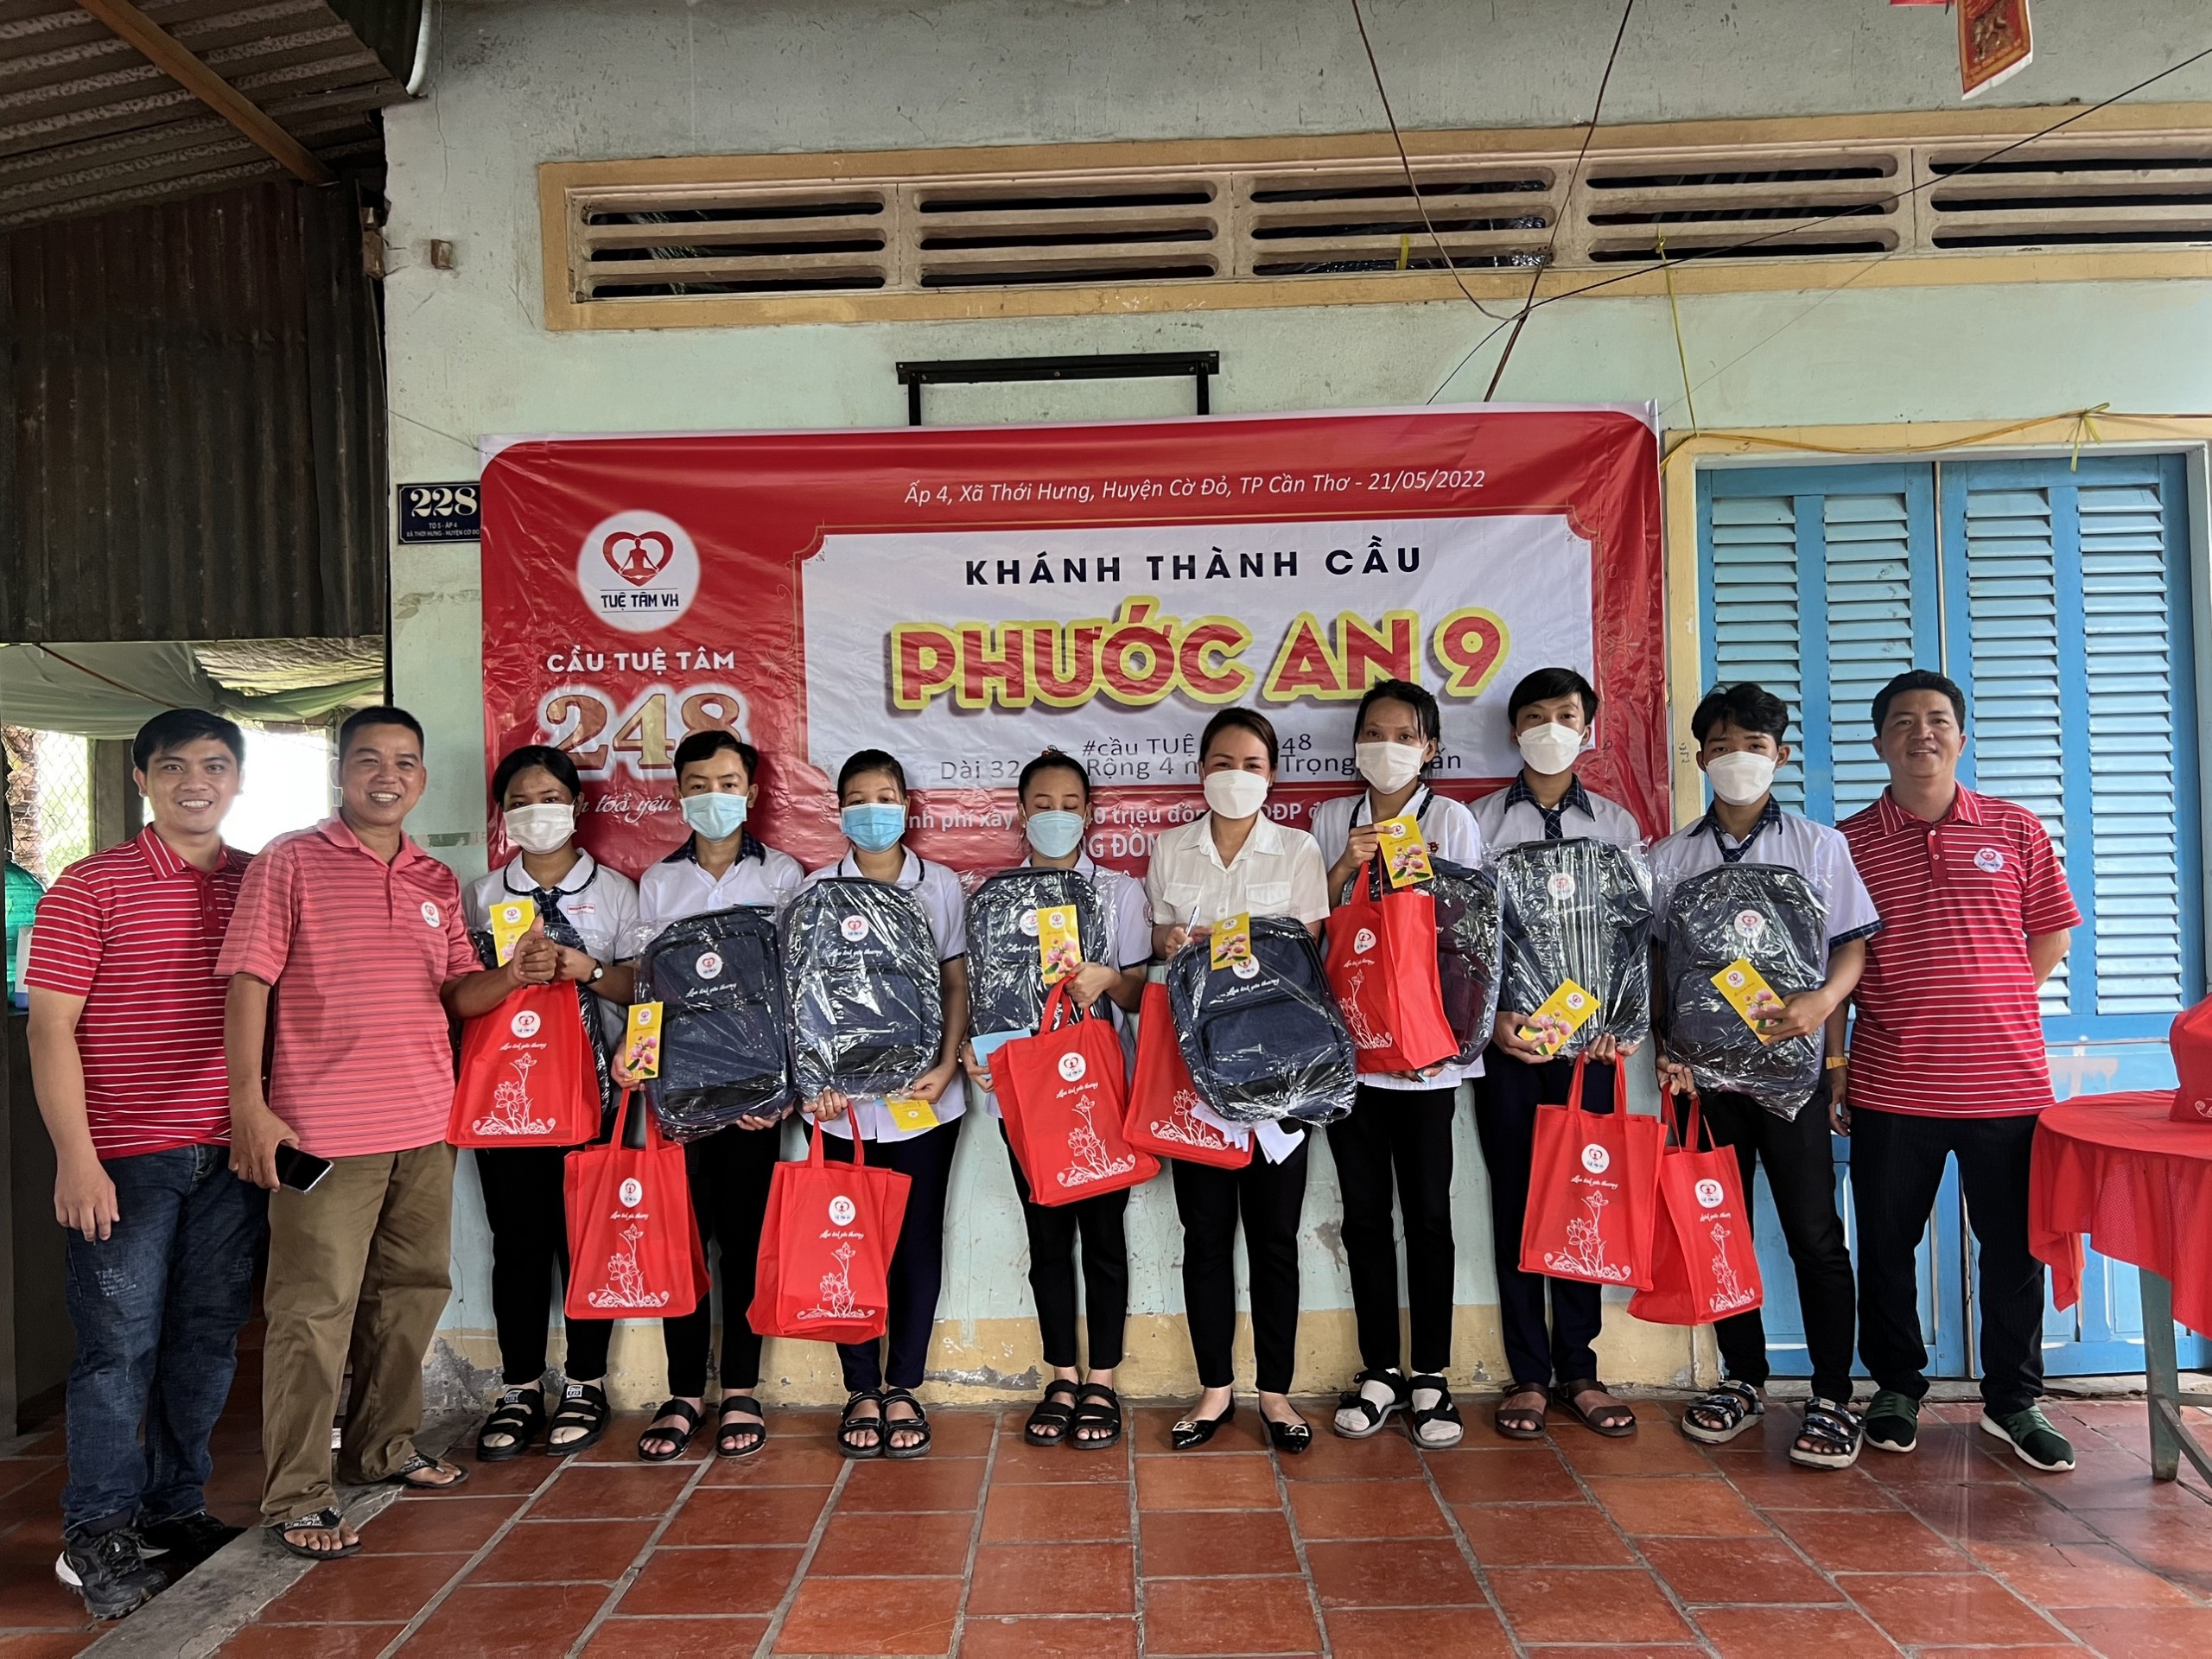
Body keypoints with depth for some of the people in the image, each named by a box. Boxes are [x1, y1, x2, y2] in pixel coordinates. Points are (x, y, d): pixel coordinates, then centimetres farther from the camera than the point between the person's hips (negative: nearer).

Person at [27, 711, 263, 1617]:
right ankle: (96, 1534, 18)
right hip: (124, 1159, -4)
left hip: (229, 1155, 4)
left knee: (206, 1337, 12)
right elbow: (51, 1025, -6)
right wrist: (75, 1158, -12)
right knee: (120, 1345, 3)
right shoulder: (92, 886, -4)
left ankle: (176, 1507, 28)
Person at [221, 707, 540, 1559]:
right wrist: (249, 1105, -14)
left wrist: (513, 974, -9)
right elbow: (248, 984, -7)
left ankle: (383, 1446, 32)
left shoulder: (438, 882, 13)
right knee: (314, 1312, -2)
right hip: (325, 1127, -6)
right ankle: (297, 1496, 9)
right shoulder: (290, 861, -3)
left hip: (424, 1125, 6)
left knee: (409, 1295, 16)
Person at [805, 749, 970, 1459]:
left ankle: (903, 1387, 19)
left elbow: (958, 984, 5)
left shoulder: (942, 887, 4)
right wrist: (817, 1076, -9)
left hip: (924, 1096, 0)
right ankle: (861, 1391, 18)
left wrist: (948, 1066, -7)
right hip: (841, 1099, 0)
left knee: (918, 1241, 6)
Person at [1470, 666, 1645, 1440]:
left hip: (1590, 1041, 1)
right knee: (1516, 1203, 4)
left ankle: (1579, 1370, 17)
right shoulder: (1477, 821, 5)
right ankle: (1529, 1375, 13)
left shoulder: (1617, 824, 10)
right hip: (1506, 1040, -1)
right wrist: (1491, 1018, -10)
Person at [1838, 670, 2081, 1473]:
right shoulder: (1847, 842, 2)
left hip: (2007, 1079, 1)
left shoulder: (2015, 829, 5)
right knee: (1886, 1244, 9)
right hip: (1890, 1085, -1)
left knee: (2015, 1245, 9)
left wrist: (1994, 1007, 2)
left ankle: (2013, 1399, 27)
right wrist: (1833, 1061, 2)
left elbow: (2050, 933, 12)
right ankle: (1897, 1387, 27)